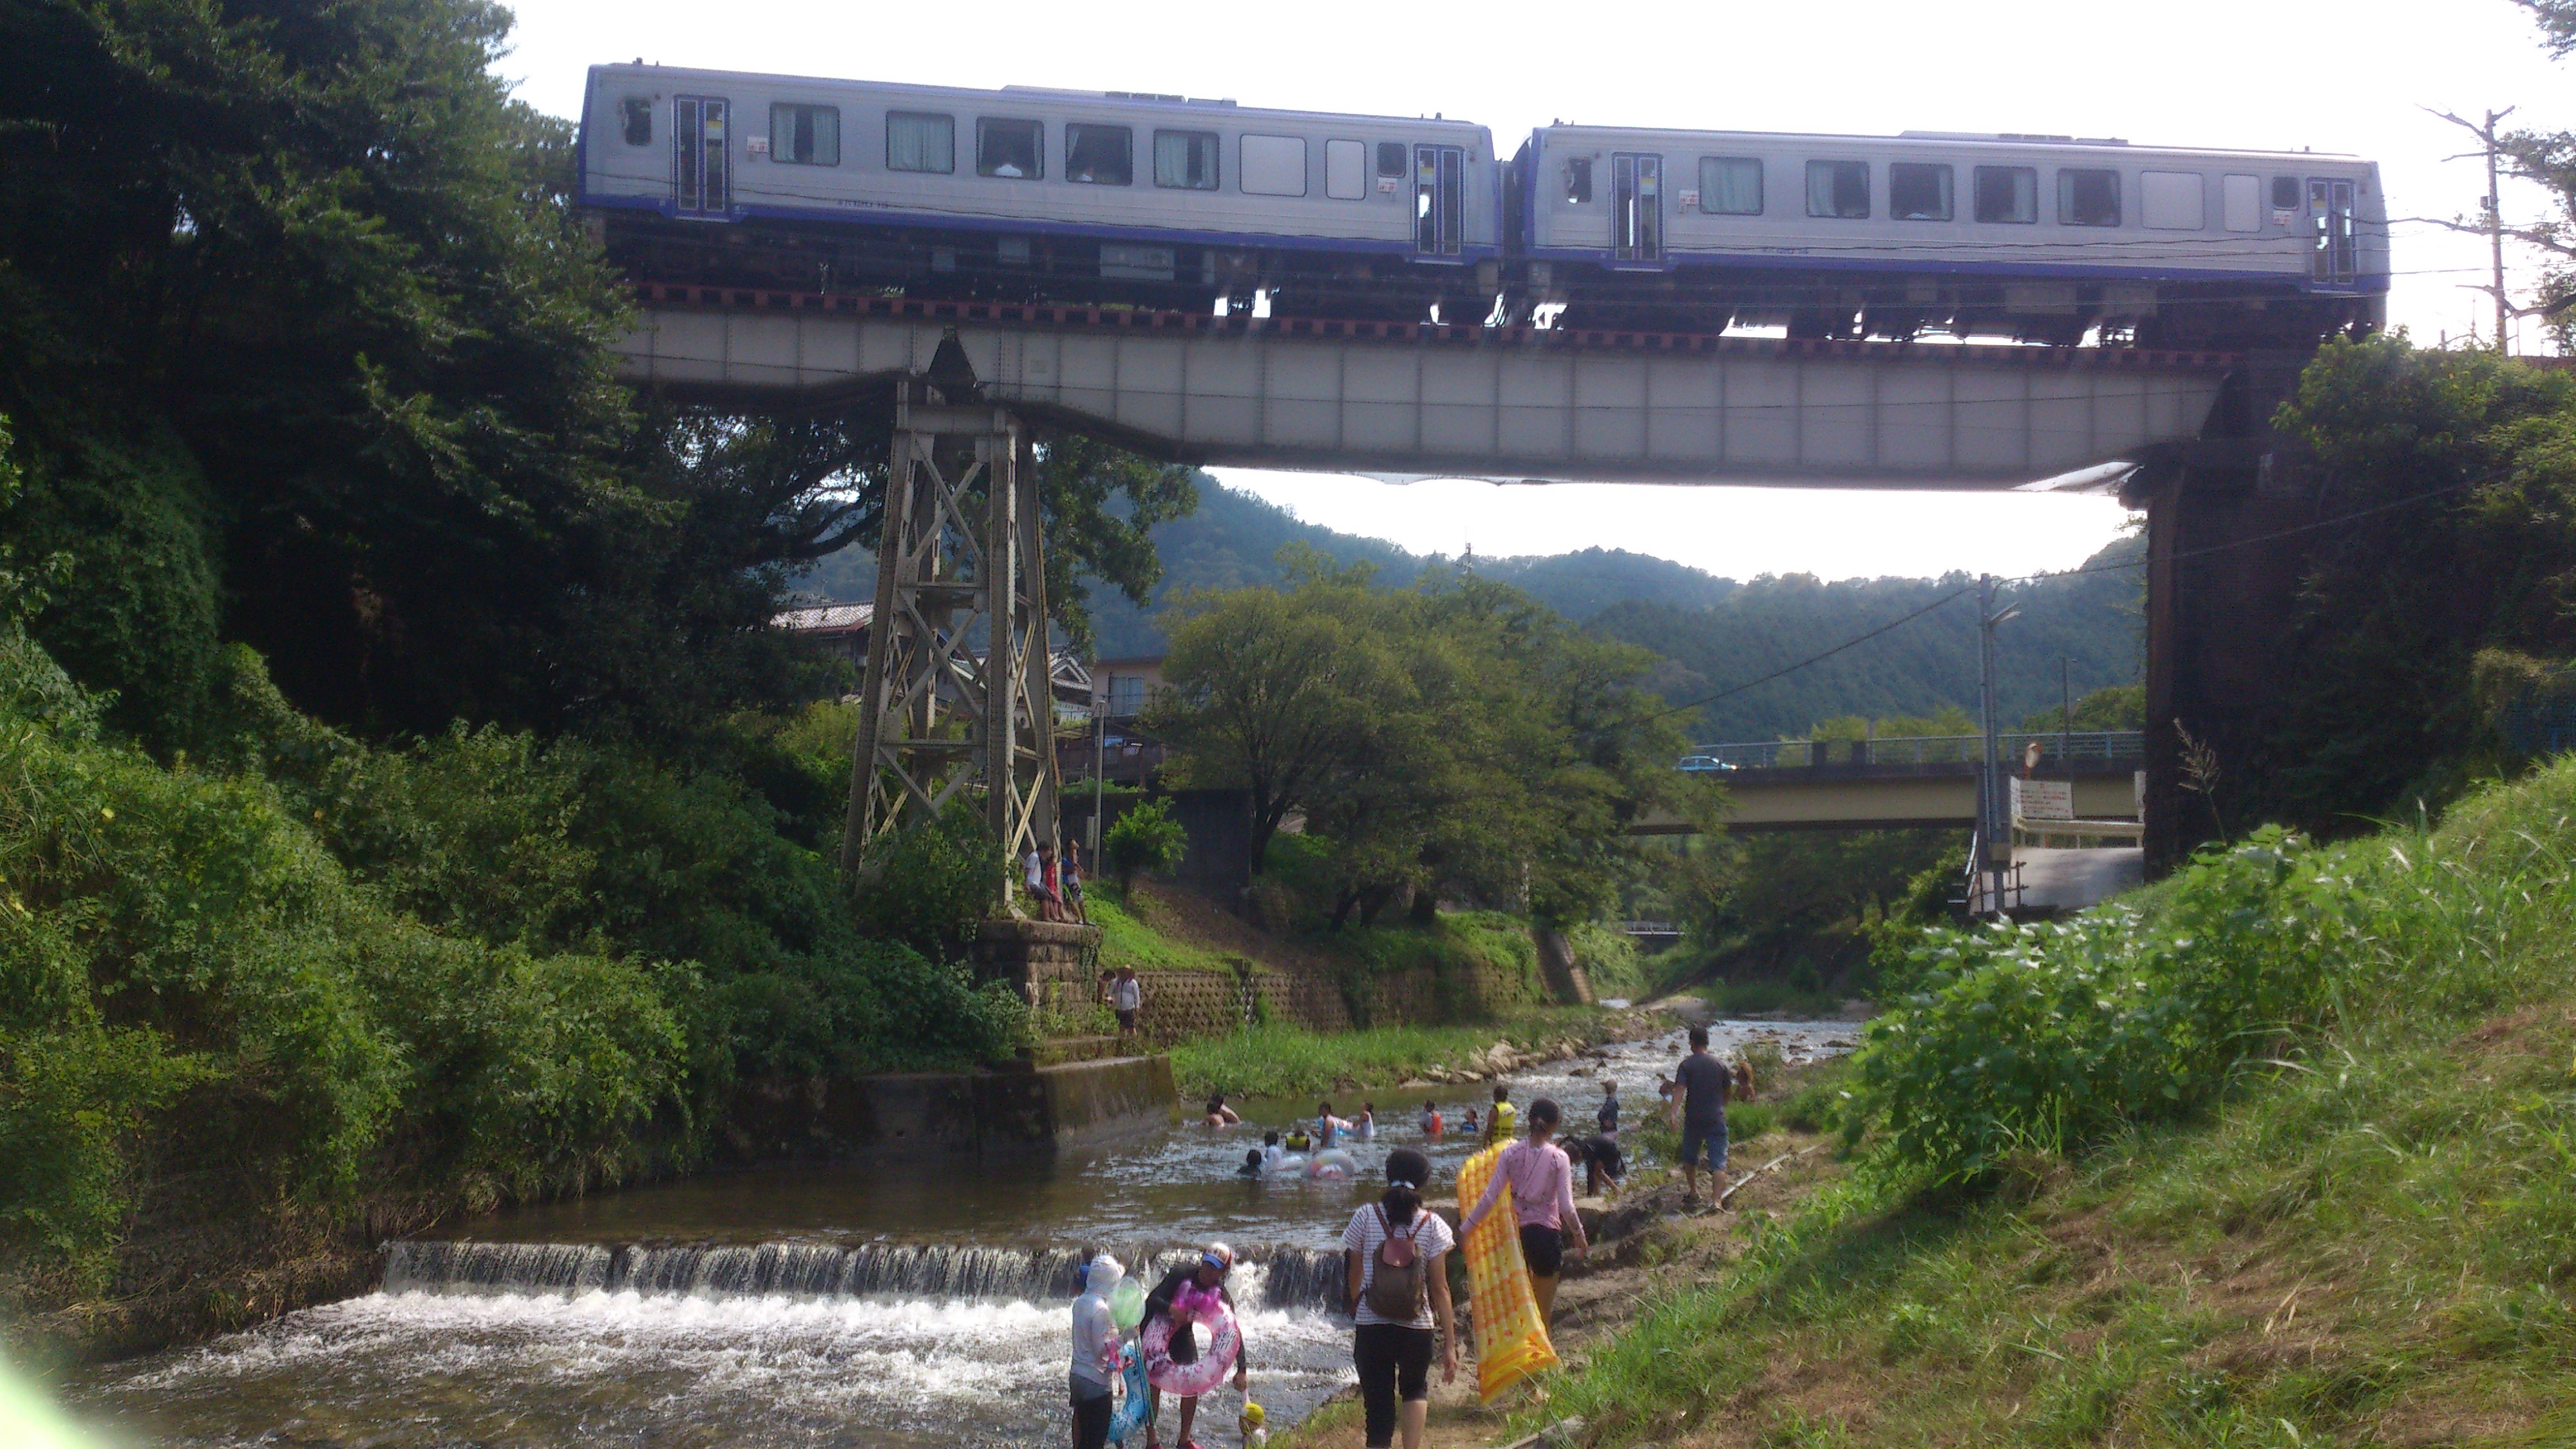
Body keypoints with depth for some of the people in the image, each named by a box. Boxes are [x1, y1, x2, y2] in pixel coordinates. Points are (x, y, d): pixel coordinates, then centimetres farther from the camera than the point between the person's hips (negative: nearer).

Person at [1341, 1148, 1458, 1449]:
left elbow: (1354, 1277, 6)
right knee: (1415, 1390, 27)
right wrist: (1450, 1344, -1)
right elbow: (1439, 1289, -5)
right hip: (1417, 1327, 0)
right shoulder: (1431, 1225, -4)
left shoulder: (1366, 1218, -2)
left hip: (1370, 1328, 0)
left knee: (1378, 1408, 8)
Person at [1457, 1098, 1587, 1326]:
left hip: (1516, 1230, 2)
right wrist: (1579, 1235, 5)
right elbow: (1567, 1206, -11)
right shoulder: (1558, 1157, -9)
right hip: (1547, 1232, -2)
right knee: (1543, 1310, 8)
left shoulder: (1511, 1153, -4)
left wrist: (1466, 1227, -1)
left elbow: (1490, 1197, -7)